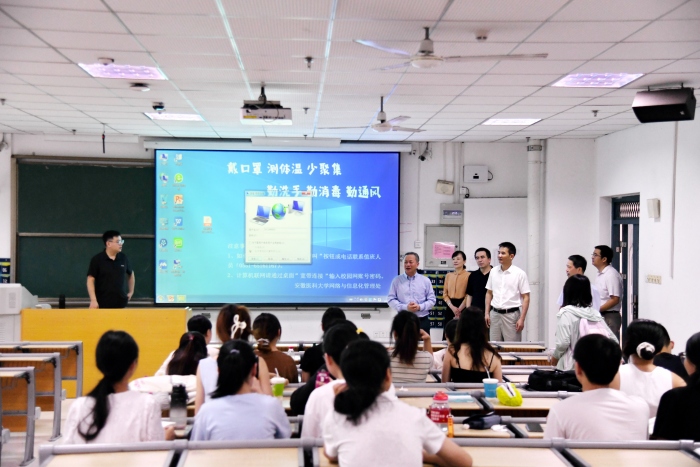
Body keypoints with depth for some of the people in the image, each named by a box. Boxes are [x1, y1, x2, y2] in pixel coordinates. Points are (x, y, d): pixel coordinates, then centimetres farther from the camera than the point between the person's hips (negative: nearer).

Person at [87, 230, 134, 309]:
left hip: (120, 303, 4)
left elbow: (131, 274, 23)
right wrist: (93, 300, -15)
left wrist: (131, 292, 19)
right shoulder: (97, 259, -6)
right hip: (103, 304, -4)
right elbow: (91, 280, -8)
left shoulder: (123, 258, 6)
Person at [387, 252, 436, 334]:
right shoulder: (396, 280, 4)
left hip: (422, 321, 1)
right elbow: (391, 300, 1)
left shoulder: (425, 281, 6)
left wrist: (419, 307, -13)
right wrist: (405, 307, -14)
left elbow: (432, 300, 5)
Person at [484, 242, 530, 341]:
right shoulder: (494, 272, 7)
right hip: (495, 314, 4)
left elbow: (526, 298, -6)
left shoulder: (519, 273, -5)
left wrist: (522, 319, -12)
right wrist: (487, 313, 7)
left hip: (511, 314, -4)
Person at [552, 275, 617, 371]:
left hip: (571, 367, -5)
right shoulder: (595, 313, 7)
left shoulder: (566, 313, -8)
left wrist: (555, 357, 5)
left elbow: (562, 343, -14)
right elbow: (613, 339, 6)